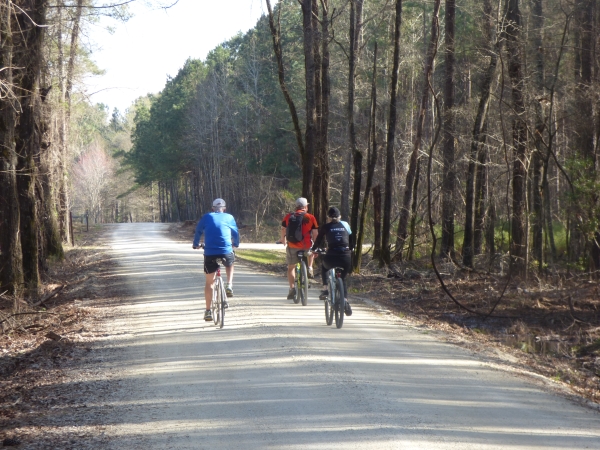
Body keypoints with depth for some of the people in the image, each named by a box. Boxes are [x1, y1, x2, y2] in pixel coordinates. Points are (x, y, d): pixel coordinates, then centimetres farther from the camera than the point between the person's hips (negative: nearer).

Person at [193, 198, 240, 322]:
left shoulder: (206, 217, 14)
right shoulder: (229, 217, 16)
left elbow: (198, 232, 21)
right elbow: (235, 233, 27)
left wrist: (196, 245, 39)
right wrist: (236, 244, 47)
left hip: (209, 253, 0)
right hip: (226, 251, 0)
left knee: (209, 282, 12)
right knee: (230, 264, 36)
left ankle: (208, 311, 8)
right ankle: (229, 285, 12)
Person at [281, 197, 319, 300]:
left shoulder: (288, 217, 5)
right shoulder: (311, 218, 0)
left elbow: (283, 230, 9)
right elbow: (315, 233, 0)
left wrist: (283, 240, 29)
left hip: (292, 246, 1)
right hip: (307, 246, -1)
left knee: (291, 268, 14)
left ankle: (292, 288, 1)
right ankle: (310, 268, 21)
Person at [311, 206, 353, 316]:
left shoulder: (326, 227, 9)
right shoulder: (345, 225, 16)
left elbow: (318, 240, 16)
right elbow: (352, 242, 21)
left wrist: (313, 249, 35)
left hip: (331, 257, -2)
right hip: (346, 257, 2)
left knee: (324, 265, 34)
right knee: (343, 278, 25)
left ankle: (325, 289, 21)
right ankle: (345, 301, 6)